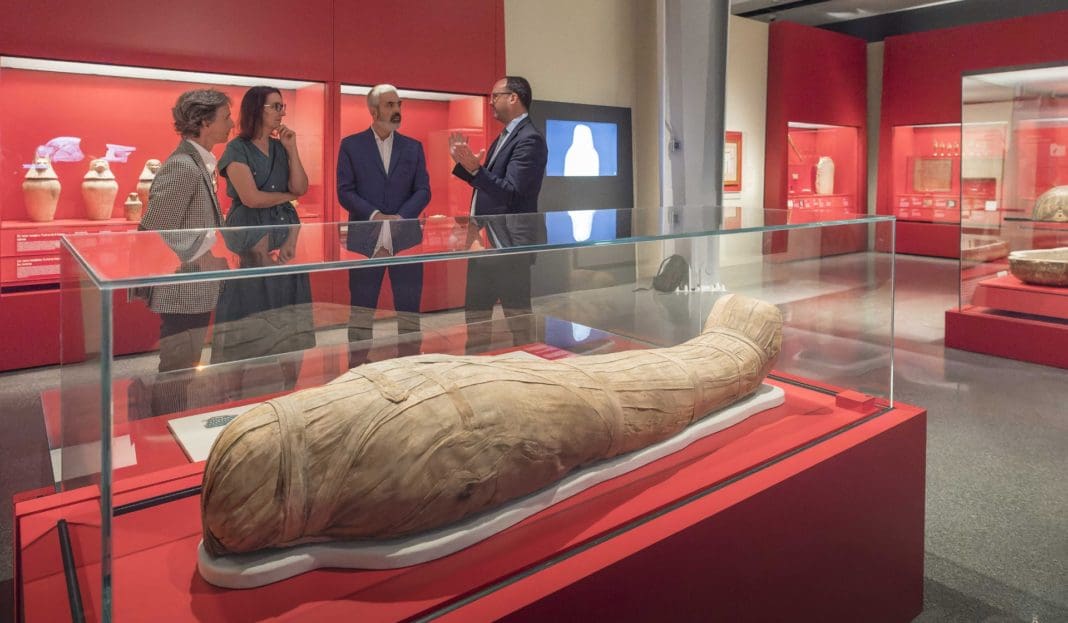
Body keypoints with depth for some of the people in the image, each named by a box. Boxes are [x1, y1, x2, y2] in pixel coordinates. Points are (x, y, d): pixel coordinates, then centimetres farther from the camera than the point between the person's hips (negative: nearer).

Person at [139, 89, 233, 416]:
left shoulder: (199, 163, 11)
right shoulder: (182, 168, -19)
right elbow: (154, 234, -22)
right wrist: (204, 258, -17)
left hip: (195, 293, 10)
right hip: (184, 294, -10)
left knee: (180, 374, 20)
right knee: (175, 378, 2)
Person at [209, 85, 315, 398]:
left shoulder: (281, 147, 14)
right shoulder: (237, 148, -4)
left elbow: (301, 188, 4)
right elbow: (250, 197, -13)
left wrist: (292, 150, -2)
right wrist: (287, 195, 1)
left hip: (285, 236, 6)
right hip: (251, 237, -5)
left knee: (287, 315, 5)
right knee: (247, 314, -4)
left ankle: (290, 386, 13)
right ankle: (234, 392, 5)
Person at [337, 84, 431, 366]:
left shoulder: (413, 147, 11)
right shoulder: (351, 145, 6)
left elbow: (423, 190, 4)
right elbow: (345, 191, -1)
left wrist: (399, 218, -11)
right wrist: (375, 216, -14)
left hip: (406, 237, 2)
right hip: (364, 239, -1)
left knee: (409, 307, 4)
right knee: (361, 308, 4)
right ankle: (357, 365, 12)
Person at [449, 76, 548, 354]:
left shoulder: (529, 139, -13)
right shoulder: (504, 137, 16)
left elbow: (511, 192, -21)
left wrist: (475, 169, -29)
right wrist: (463, 162, 11)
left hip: (509, 244, -10)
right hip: (485, 242, 10)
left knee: (518, 316, 0)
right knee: (476, 314, 15)